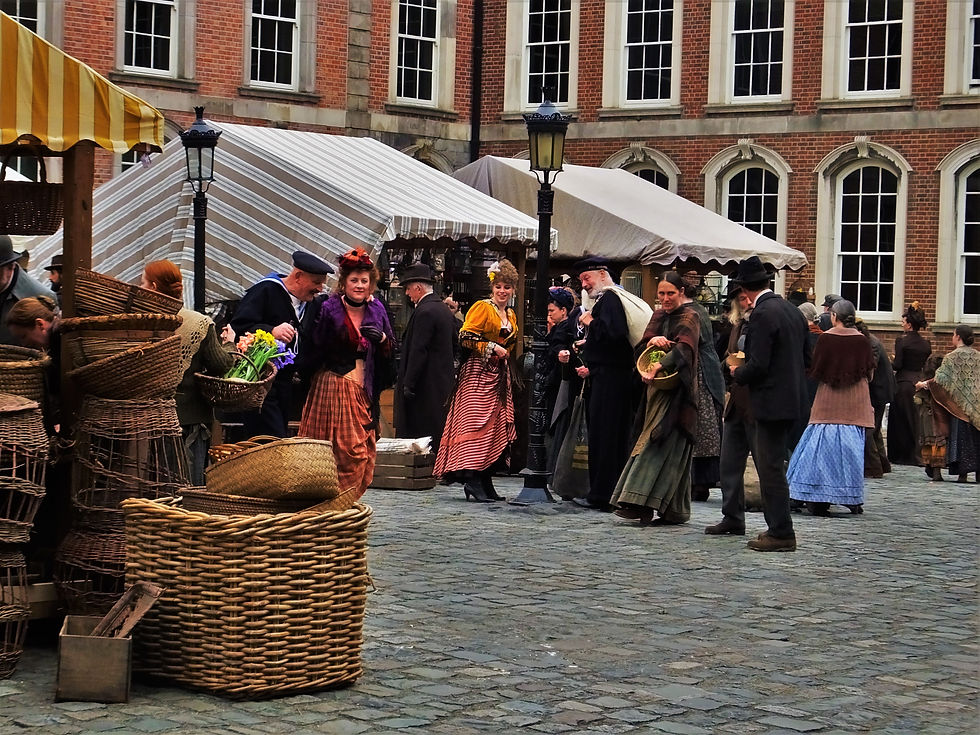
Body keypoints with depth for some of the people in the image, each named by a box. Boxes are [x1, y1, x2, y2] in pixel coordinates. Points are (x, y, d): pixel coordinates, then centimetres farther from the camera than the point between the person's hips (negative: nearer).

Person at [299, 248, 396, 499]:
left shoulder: (376, 309, 8)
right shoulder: (329, 309, -5)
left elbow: (391, 349, 12)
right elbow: (316, 350, -3)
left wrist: (382, 338, -8)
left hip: (365, 388, 5)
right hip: (336, 387, -5)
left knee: (365, 451, 3)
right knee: (349, 449, -9)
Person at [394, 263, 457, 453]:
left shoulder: (424, 312, -16)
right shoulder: (445, 310, 13)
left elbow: (418, 351, -19)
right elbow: (454, 344, 19)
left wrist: (408, 384, -17)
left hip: (426, 387, -10)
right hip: (444, 383, 10)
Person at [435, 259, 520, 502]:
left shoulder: (511, 315, 18)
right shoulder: (482, 307, -6)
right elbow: (465, 336, -13)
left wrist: (505, 353, 16)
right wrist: (491, 348, -16)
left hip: (499, 376, 8)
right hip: (479, 372, -8)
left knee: (496, 425, 5)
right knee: (477, 423, -13)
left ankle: (485, 482, 7)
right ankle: (472, 480, -15)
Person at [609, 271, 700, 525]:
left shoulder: (689, 317, -6)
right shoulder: (658, 316, 15)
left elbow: (683, 348, -22)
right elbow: (640, 349, 10)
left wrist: (659, 366, -35)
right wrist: (652, 340, -12)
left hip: (677, 393, -7)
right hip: (657, 390, 7)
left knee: (662, 446, -13)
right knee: (672, 449, 8)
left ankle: (643, 504, -20)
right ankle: (675, 511, 10)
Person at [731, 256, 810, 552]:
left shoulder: (762, 314, -17)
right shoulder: (791, 310, 11)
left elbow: (758, 365, -21)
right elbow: (806, 358, 17)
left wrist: (737, 373, -2)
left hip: (772, 400, -9)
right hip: (792, 397, 9)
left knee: (771, 466, -4)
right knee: (770, 463, 16)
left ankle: (781, 533, -1)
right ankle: (779, 527, 20)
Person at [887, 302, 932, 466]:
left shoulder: (902, 341, -10)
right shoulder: (926, 343, 5)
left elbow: (897, 365, -13)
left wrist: (890, 362, 6)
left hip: (904, 383, -5)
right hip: (920, 383, 5)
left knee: (901, 421, 5)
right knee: (917, 421, 11)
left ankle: (902, 456, 8)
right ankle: (917, 455, 12)